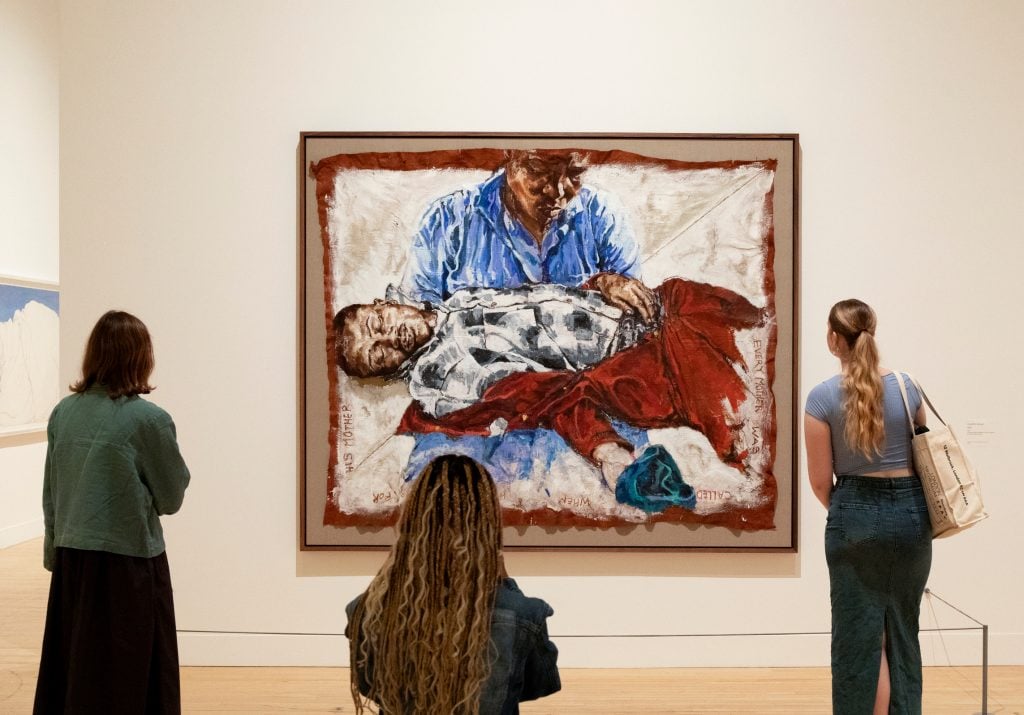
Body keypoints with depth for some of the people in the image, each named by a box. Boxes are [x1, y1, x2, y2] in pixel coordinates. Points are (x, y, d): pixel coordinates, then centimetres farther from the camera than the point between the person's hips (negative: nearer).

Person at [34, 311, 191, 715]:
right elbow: (172, 498, -5)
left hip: (71, 559, 5)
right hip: (129, 561, -5)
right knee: (127, 679, 7)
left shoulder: (64, 412, 1)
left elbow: (50, 495, 9)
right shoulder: (149, 419, -15)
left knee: (72, 672, 17)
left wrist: (54, 553, 18)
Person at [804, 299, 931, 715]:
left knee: (859, 635, 7)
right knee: (903, 631, 16)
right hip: (911, 512, 4)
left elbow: (821, 480, -7)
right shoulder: (906, 387, -1)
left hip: (856, 516, -3)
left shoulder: (823, 397, -11)